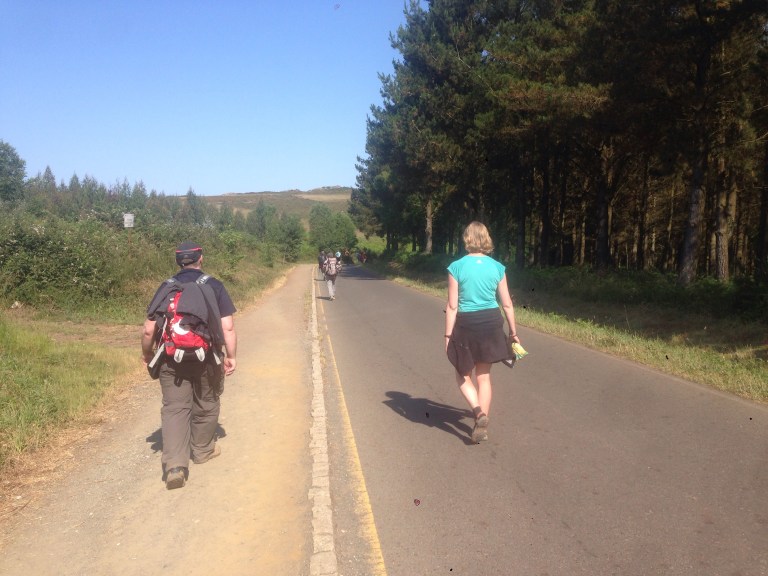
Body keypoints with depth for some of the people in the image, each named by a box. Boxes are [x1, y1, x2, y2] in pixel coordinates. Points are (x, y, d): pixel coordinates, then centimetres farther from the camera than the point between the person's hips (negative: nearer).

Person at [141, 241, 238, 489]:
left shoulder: (166, 287, 2)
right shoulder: (214, 286, -2)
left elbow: (149, 329, -1)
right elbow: (228, 327, -9)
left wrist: (147, 353, 15)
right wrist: (231, 356, 0)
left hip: (172, 359, 1)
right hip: (205, 359, -1)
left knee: (174, 408, 4)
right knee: (206, 405, 17)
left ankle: (175, 464, -6)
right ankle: (203, 450, 35)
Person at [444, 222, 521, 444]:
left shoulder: (457, 267, -10)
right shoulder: (497, 267, -2)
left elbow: (452, 306, -10)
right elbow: (507, 304, 2)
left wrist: (448, 335, -3)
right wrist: (513, 332, 12)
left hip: (466, 325, -3)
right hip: (491, 323, 3)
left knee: (463, 376, 15)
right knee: (484, 377, 16)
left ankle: (479, 411, -8)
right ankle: (482, 424, 19)